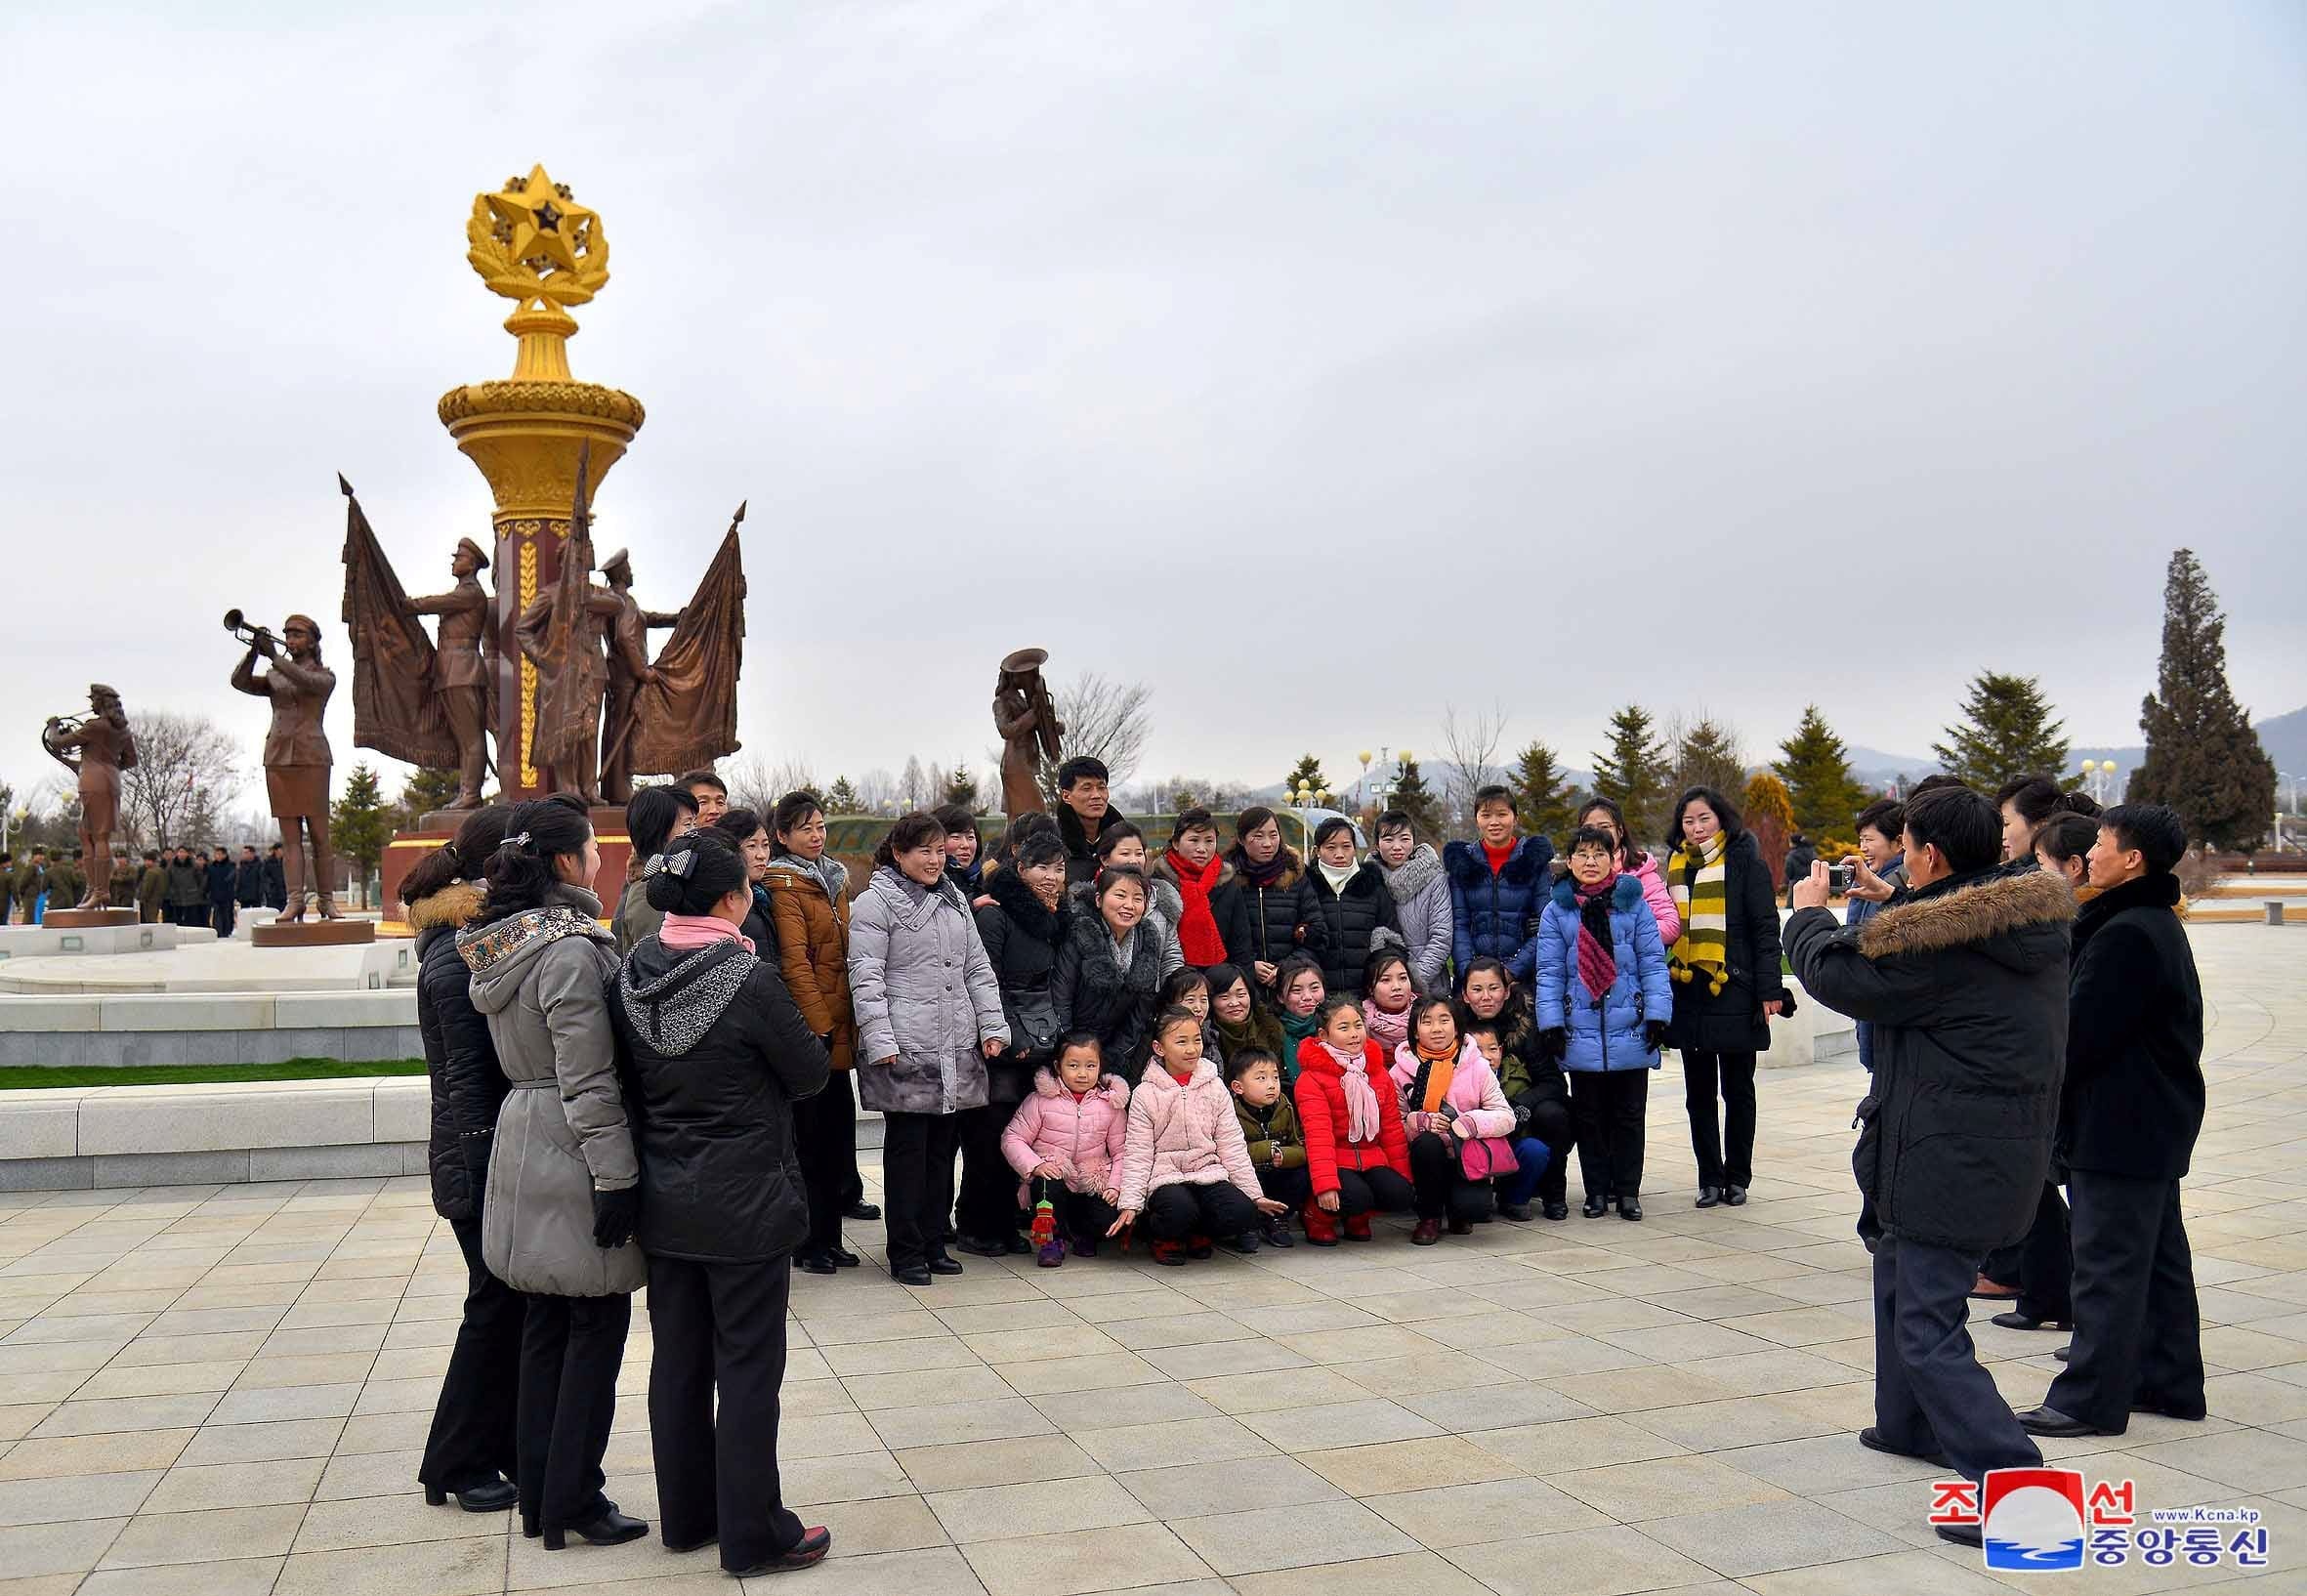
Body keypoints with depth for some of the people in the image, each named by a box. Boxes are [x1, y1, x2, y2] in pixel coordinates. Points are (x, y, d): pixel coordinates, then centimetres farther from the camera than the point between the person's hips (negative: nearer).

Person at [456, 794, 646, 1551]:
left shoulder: (503, 942, 7)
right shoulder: (573, 949, -20)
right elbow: (589, 1082, -22)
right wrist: (618, 1179, -18)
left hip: (521, 1141, 9)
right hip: (574, 1155, -9)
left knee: (544, 1326, 16)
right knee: (596, 1327, 3)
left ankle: (538, 1491, 26)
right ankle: (573, 1501, 11)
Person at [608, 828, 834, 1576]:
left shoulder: (631, 979, -2)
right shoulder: (751, 981, -20)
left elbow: (628, 1081, 8)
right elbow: (811, 1072, -9)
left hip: (664, 1199, 6)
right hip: (745, 1204, -6)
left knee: (678, 1360, 16)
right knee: (748, 1368, 4)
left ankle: (686, 1514, 29)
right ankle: (754, 1535, 13)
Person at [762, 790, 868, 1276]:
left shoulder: (834, 879, 16)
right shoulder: (784, 885, -8)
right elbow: (794, 962, -16)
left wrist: (846, 1023, 13)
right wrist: (819, 1026, -19)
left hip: (838, 1024, 8)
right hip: (811, 1027, -8)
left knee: (837, 1128, 11)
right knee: (812, 1134, -1)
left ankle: (828, 1236, 21)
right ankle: (809, 1242, 9)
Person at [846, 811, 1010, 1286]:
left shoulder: (954, 900, 17)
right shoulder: (874, 903, -4)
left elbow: (977, 967, 18)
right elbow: (865, 977, -9)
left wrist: (993, 1026, 9)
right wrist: (879, 1041, -16)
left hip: (957, 1048, 6)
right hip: (905, 1049, -6)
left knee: (944, 1144, 10)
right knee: (907, 1148, -1)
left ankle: (934, 1242, 20)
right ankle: (906, 1252, 8)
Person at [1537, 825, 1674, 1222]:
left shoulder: (1633, 903, 1)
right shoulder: (1557, 910, 3)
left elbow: (1652, 962, 1)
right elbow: (1550, 972, 2)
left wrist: (1657, 1014, -6)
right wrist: (1550, 1023, -5)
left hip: (1630, 1027, 0)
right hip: (1581, 1031, 0)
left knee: (1629, 1114, 8)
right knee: (1589, 1115, 9)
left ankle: (1627, 1190, 18)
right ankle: (1596, 1190, 19)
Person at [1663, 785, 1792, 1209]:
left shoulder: (1745, 861, -4)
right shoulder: (1675, 864, 9)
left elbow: (1765, 929, -6)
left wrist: (1769, 989, -12)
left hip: (1734, 992, -4)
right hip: (1688, 992, 4)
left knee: (1738, 1090, 7)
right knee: (1698, 1093, 8)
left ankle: (1737, 1177, 17)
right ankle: (1709, 1178, 17)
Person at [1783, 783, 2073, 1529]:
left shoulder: (1932, 941, -23)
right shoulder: (2035, 916, 3)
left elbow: (1837, 975, -10)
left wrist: (1809, 913, 8)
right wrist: (1893, 902, 21)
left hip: (1949, 1160, -10)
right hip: (2011, 1149, 10)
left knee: (1928, 1329, -5)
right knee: (1900, 1266, 27)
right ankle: (1911, 1424, 43)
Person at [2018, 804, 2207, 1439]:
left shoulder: (2127, 934, -21)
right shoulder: (2158, 925, 13)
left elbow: (2081, 1034, -21)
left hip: (2121, 1126, -11)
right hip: (2155, 1122, 11)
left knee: (2108, 1264, -5)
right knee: (2156, 1254, 17)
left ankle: (2091, 1398, 1)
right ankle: (2170, 1381, 27)